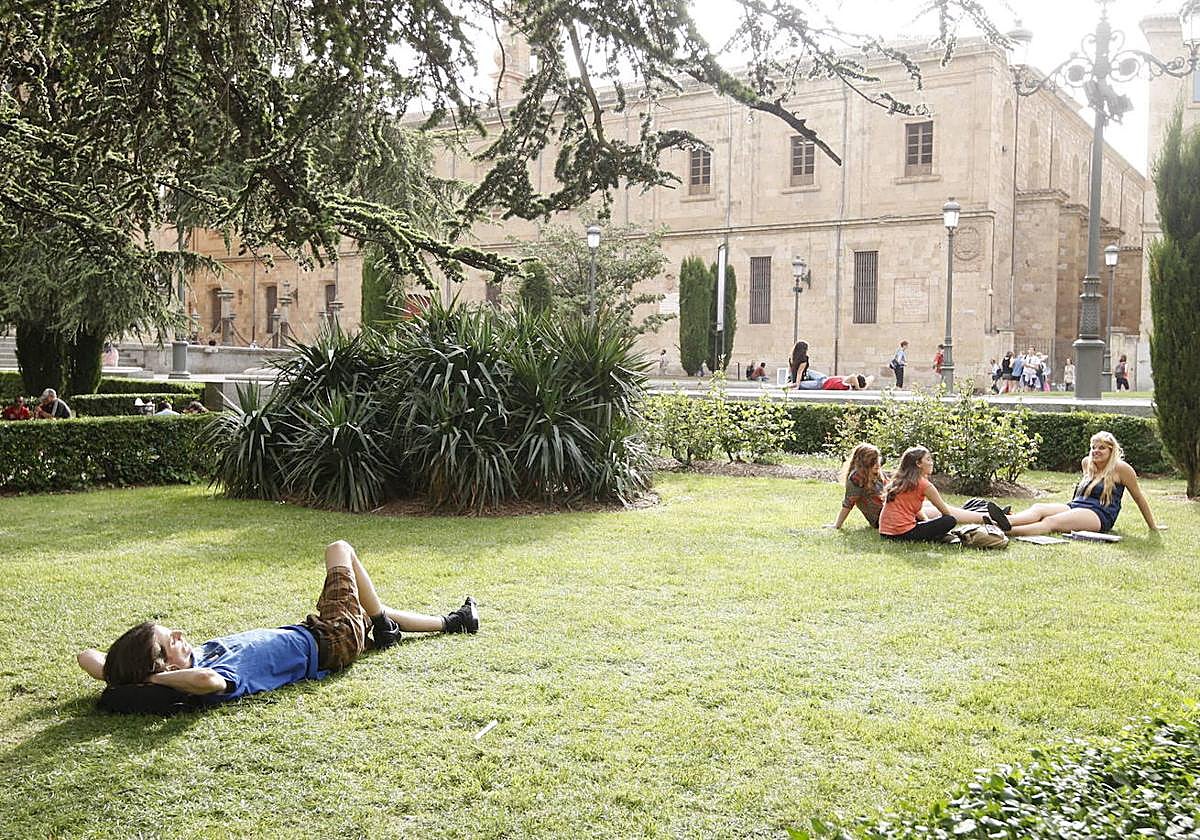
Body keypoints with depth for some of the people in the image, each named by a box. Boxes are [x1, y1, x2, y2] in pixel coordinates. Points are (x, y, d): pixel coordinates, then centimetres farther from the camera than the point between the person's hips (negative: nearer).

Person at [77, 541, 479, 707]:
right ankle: (382, 628, 27)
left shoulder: (185, 668, -20)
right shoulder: (212, 680, -39)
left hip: (303, 635, 7)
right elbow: (208, 679, -65)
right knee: (340, 549, 9)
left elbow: (89, 655, -16)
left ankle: (450, 622, 54)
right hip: (331, 643, -7)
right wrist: (153, 679, -50)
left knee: (377, 611, 30)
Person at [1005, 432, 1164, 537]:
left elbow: (1139, 497, 9)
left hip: (1099, 516, -6)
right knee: (1038, 508, -25)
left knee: (1051, 522, -33)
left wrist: (1153, 527, 14)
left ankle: (1008, 532, -58)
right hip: (1074, 508, 6)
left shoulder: (1120, 468, 2)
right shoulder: (1086, 463, 19)